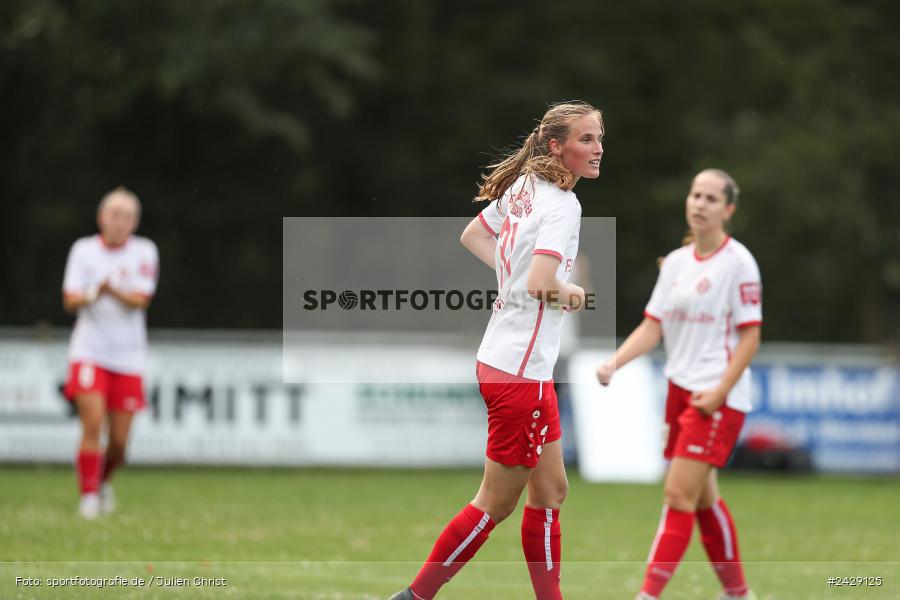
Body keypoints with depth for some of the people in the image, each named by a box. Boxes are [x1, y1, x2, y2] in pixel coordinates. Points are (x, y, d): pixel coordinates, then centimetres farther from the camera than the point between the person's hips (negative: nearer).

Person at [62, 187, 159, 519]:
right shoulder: (84, 249, 3)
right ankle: (88, 495, -9)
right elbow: (69, 300, -3)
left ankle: (103, 480, 32)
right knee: (93, 422, -19)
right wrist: (92, 295, -24)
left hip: (127, 357, 1)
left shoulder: (144, 251, 1)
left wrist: (114, 291, -29)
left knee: (119, 441, 2)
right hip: (89, 351, -1)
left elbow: (141, 300, -10)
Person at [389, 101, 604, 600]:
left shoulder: (522, 186, 7)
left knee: (550, 491, 15)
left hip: (503, 356, 9)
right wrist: (569, 291, -9)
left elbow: (472, 236, 22)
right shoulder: (562, 204, -18)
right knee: (496, 503, 2)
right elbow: (542, 285, -29)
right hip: (521, 371, -9)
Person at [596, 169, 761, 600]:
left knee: (679, 493, -13)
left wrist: (719, 392, -18)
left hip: (718, 397, -7)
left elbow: (750, 337, -10)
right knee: (702, 498, 13)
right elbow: (652, 326, 10)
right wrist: (615, 362, -6)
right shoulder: (675, 262, 10)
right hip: (680, 388, 7)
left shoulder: (738, 262, -9)